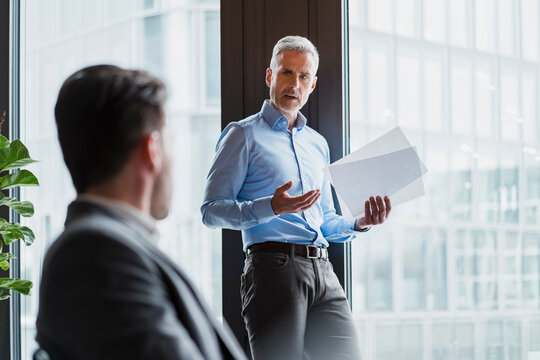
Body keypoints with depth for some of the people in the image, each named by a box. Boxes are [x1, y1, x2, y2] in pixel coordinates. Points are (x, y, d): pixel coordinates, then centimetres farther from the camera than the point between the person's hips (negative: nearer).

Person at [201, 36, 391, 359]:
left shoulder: (318, 144, 25)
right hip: (274, 267, -6)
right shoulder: (244, 135, 4)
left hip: (322, 271, 6)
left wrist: (360, 224, 8)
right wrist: (272, 207, -18)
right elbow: (211, 211, -4)